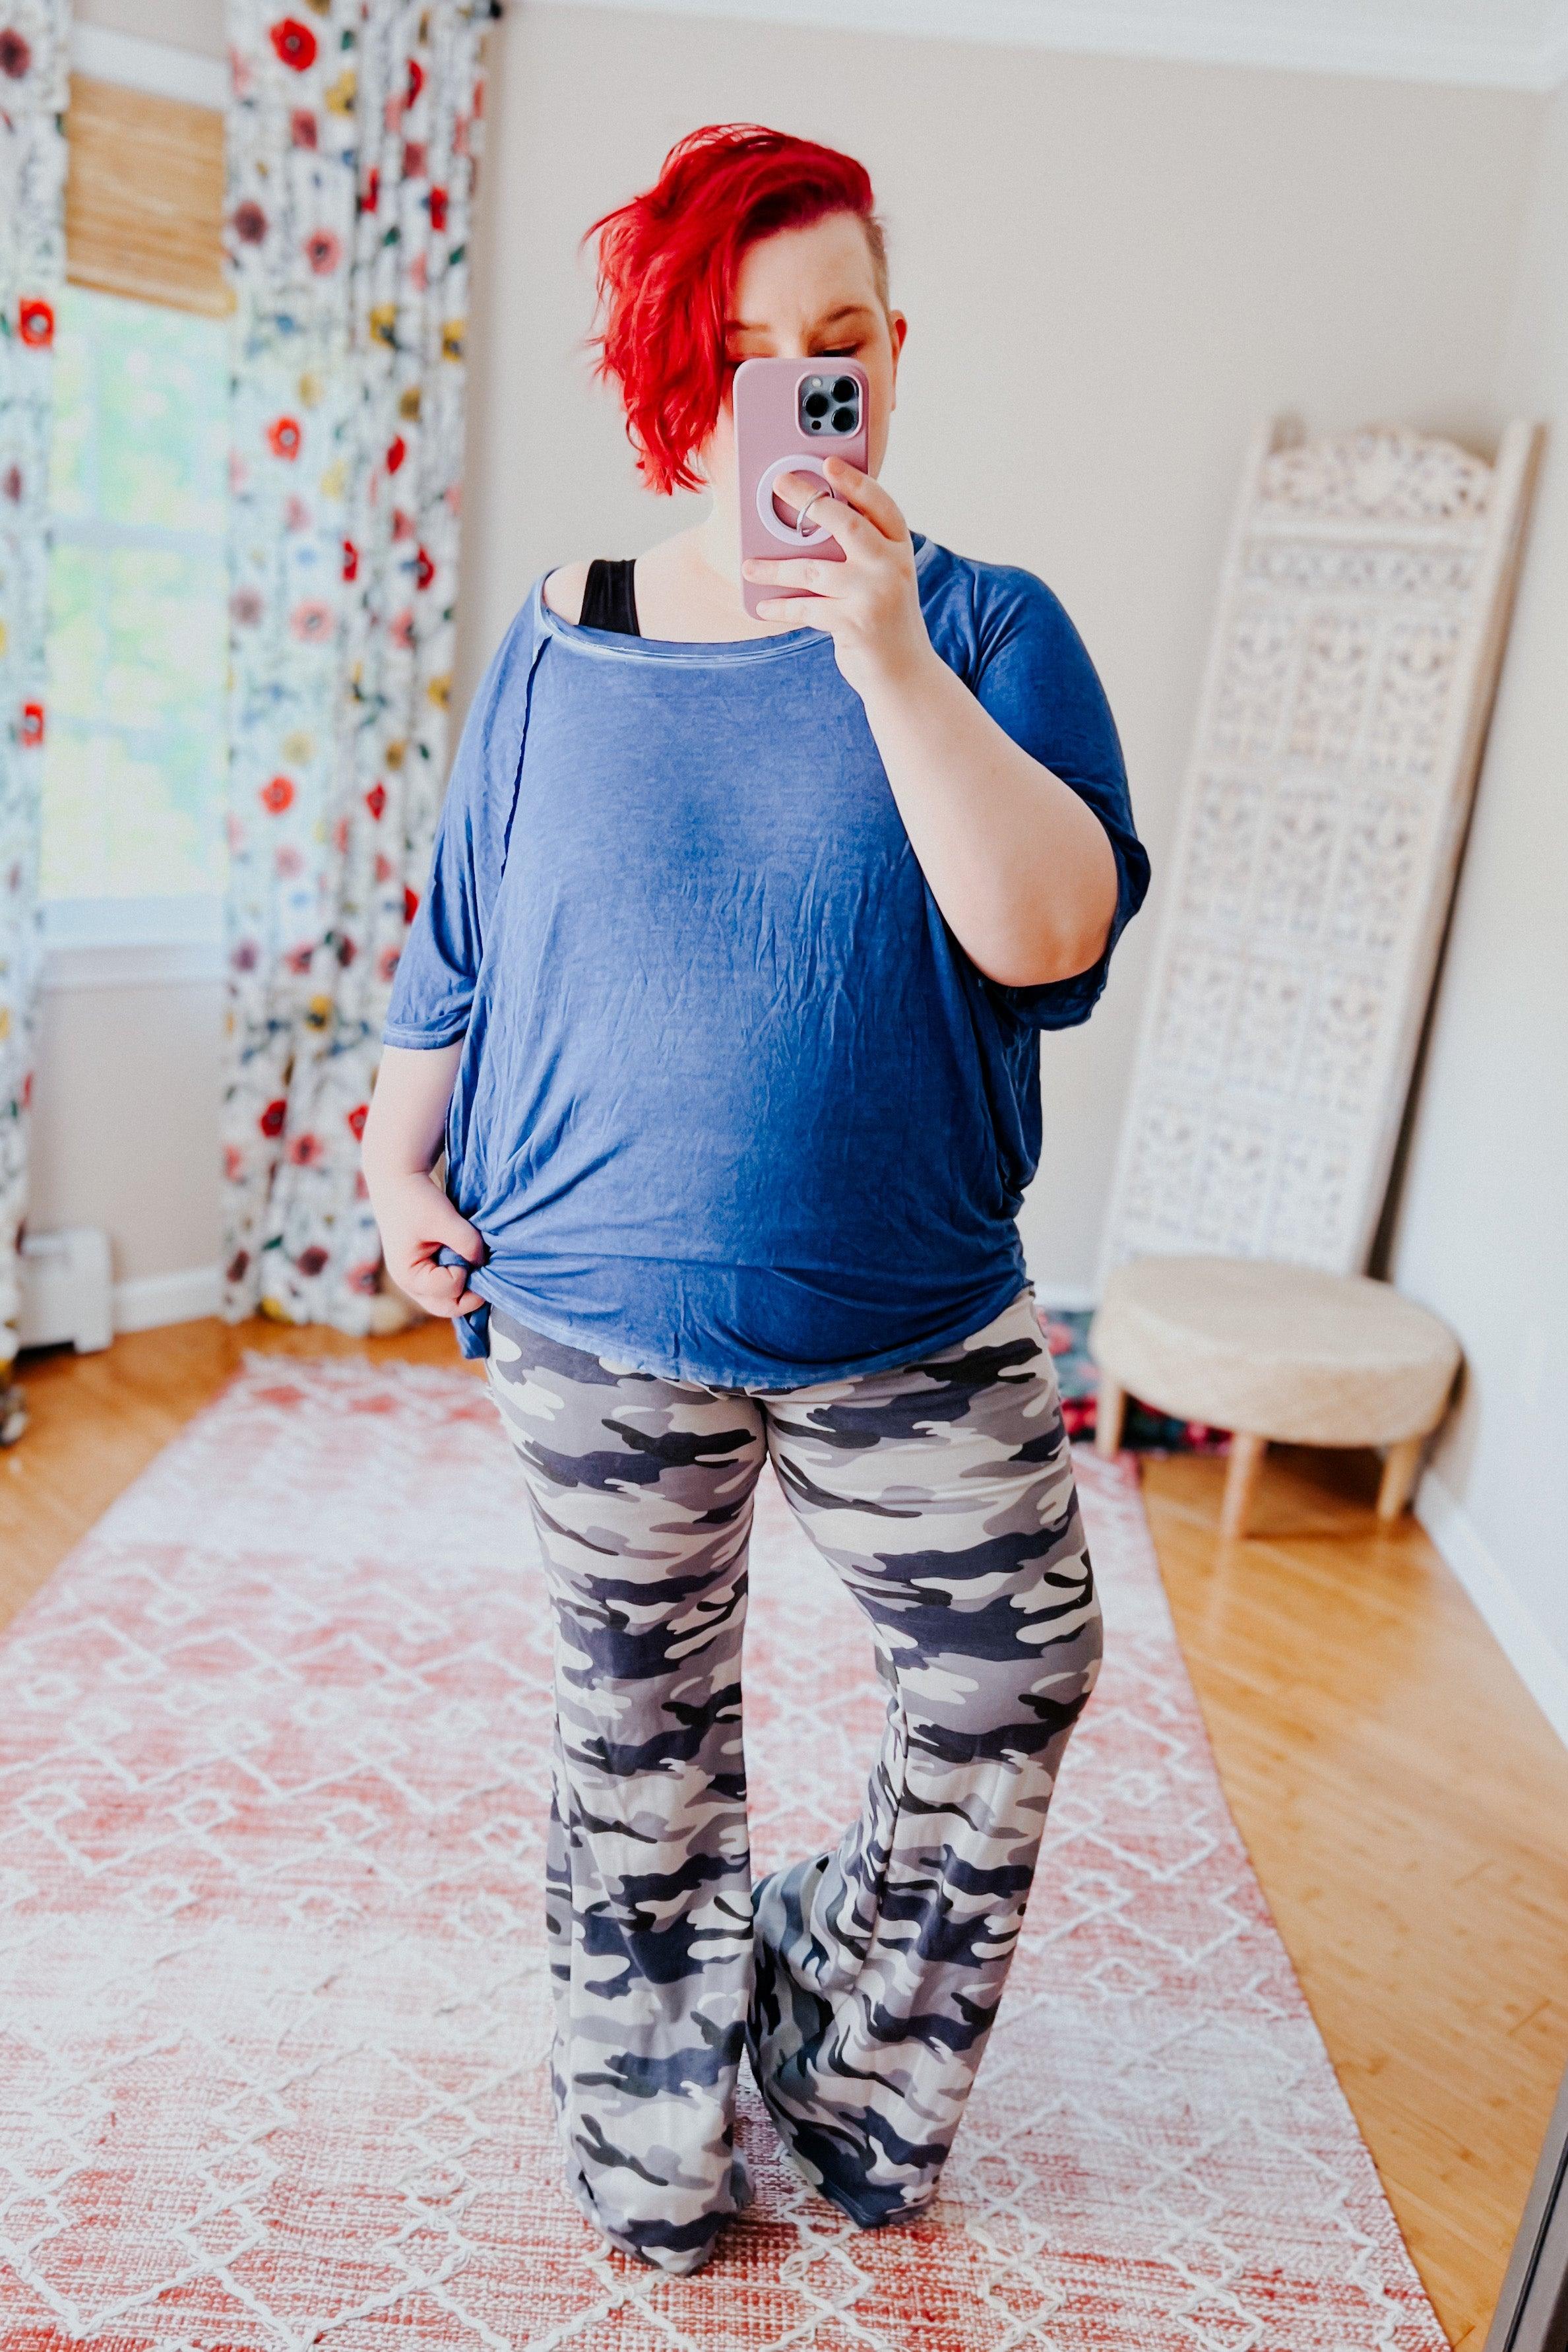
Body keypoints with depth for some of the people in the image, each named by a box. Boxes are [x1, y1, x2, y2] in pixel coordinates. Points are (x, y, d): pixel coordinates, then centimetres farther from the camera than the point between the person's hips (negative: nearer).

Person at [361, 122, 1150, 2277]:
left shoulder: (986, 629, -4)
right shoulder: (558, 650, 2)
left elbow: (1052, 934, -20)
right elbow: (459, 947, 10)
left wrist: (890, 661, -28)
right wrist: (397, 1159, 5)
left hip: (916, 1320, 0)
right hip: (594, 1315, 1)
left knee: (1017, 1678, 12)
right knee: (642, 1729, 15)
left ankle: (846, 2039, 43)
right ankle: (654, 2151, 41)